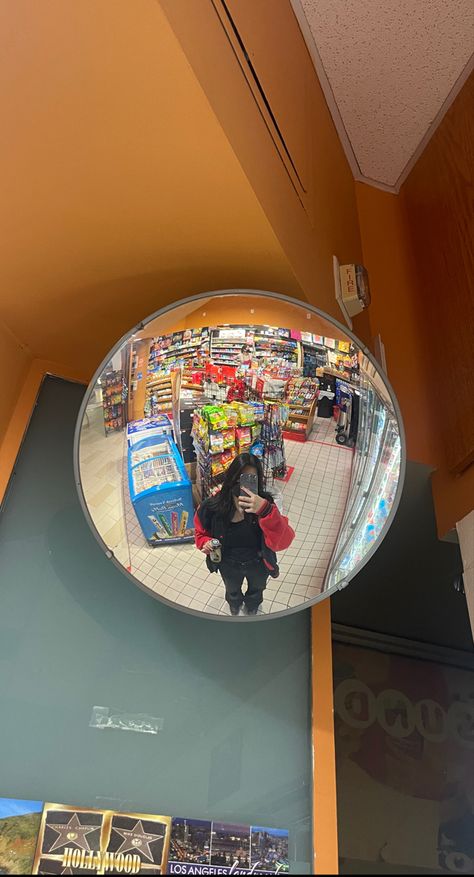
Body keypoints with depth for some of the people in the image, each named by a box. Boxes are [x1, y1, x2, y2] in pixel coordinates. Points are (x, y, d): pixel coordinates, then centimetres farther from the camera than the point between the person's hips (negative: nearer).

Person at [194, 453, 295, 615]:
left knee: (256, 589, 33)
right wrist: (206, 543, -30)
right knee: (232, 590, 34)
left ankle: (252, 607, 69)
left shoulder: (264, 503, -33)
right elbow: (201, 532, -6)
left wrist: (265, 511, -59)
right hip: (229, 566, 1)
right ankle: (235, 604, 71)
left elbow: (283, 542, -45)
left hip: (258, 565, 0)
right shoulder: (213, 507, -29)